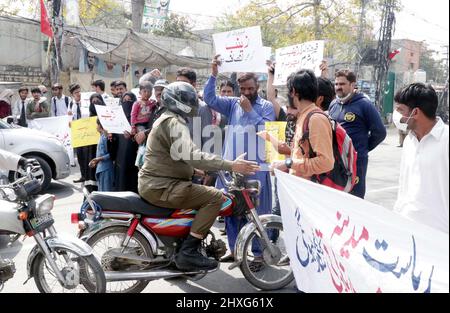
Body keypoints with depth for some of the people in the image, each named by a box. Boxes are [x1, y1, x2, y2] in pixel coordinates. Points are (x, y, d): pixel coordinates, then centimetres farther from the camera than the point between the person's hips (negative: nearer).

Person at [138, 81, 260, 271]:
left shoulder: (168, 119, 19)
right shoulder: (174, 123, -15)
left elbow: (185, 156, 26)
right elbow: (192, 155, -29)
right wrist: (231, 166, -31)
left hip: (154, 182, 11)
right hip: (161, 186, -11)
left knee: (205, 192, 26)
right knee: (215, 197, -17)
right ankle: (188, 252, -17)